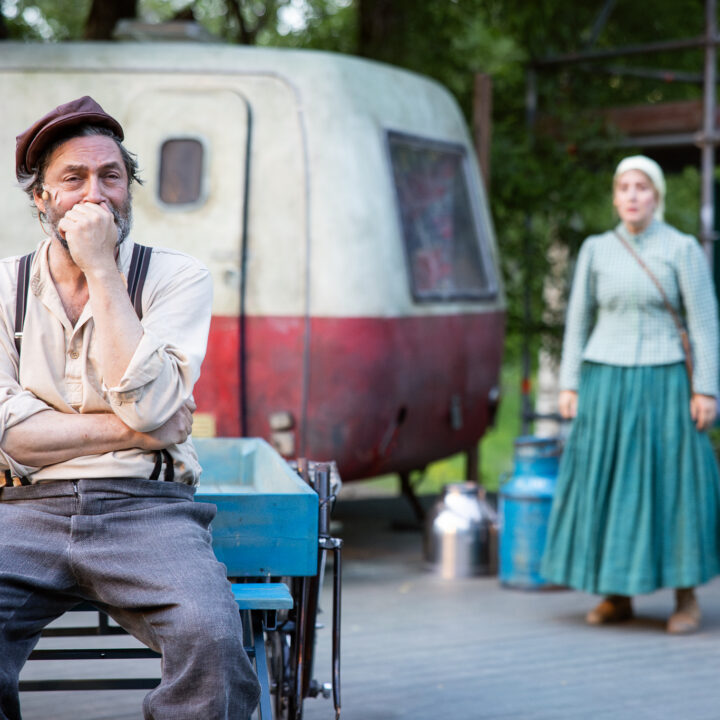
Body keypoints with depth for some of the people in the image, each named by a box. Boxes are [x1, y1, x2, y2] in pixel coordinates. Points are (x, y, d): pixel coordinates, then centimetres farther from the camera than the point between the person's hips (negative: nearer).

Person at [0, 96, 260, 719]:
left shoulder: (177, 278, 6)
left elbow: (148, 405, -10)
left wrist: (100, 270, -8)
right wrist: (128, 431, -6)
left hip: (146, 509, -1)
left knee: (212, 638, -31)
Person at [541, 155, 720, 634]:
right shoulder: (596, 250, 6)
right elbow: (579, 320, 9)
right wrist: (569, 385, 3)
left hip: (661, 385, -3)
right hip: (606, 384, 3)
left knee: (673, 485, -2)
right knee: (606, 485, 4)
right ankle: (618, 596, 15)